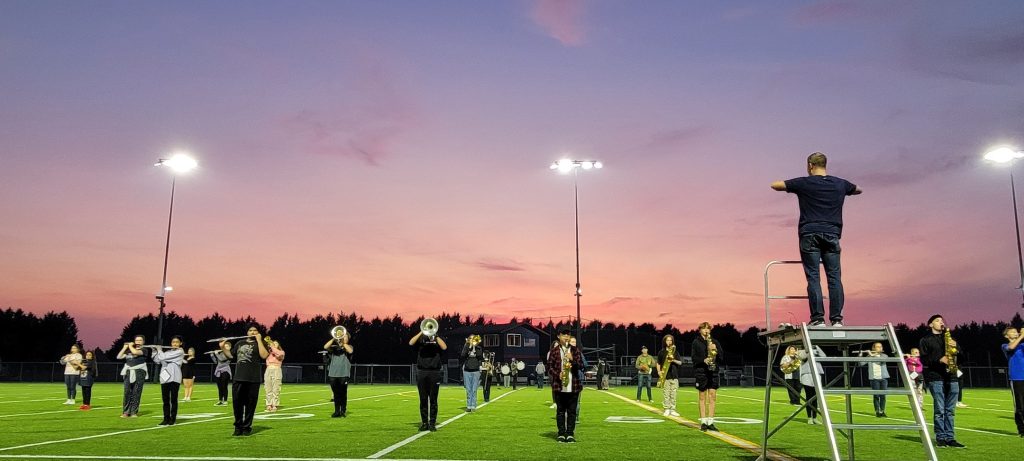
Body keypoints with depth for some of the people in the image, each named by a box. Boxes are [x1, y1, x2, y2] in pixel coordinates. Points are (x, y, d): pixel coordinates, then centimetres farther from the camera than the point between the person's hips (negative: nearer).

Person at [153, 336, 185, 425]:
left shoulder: (180, 352, -4)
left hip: (174, 378, -6)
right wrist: (155, 351, 5)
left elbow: (164, 357, -11)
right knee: (165, 399, 3)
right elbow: (157, 360, 16)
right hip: (165, 378, 6)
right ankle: (166, 419, 8)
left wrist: (159, 350, 5)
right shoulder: (168, 352, 18)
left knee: (173, 399, -3)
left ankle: (173, 419, 3)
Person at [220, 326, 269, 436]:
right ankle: (238, 427, 17)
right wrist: (223, 348, 8)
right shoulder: (240, 343, 19)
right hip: (238, 379, 4)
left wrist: (259, 340, -11)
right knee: (237, 403, 5)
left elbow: (264, 355, -12)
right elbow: (230, 355, 24)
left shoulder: (260, 343, 6)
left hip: (253, 380, -4)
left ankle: (247, 427, 12)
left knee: (250, 405, 1)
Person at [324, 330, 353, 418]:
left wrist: (344, 342, -8)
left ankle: (343, 411, 7)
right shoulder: (334, 347, 16)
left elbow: (350, 351, -13)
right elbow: (325, 347, -4)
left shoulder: (349, 347, 11)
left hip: (344, 374, -2)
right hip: (333, 374, 2)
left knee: (343, 394, -1)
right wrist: (334, 339, -10)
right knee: (336, 394, 6)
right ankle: (337, 411, 12)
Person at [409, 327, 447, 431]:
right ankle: (424, 423, 10)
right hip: (421, 372, 1)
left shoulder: (438, 339, 10)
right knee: (423, 399, 4)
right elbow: (411, 343, -8)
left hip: (434, 373, -1)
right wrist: (422, 332, -12)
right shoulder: (421, 339, 11)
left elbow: (444, 347, -10)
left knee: (433, 399, 0)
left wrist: (435, 335, -11)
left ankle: (432, 423, 5)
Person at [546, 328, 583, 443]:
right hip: (559, 385, -1)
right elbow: (549, 367, 4)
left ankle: (570, 434, 10)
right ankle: (561, 434, 9)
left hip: (573, 385, 1)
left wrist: (572, 359, -14)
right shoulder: (554, 351, 4)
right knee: (560, 410, 4)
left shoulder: (575, 350, 8)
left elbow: (581, 366, 3)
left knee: (572, 411, 3)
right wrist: (558, 374, -12)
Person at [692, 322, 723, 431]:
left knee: (712, 396, -1)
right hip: (700, 371, -2)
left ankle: (710, 422, 3)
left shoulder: (715, 342, 13)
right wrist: (703, 360, -17)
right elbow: (693, 357, -1)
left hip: (713, 371, 3)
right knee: (702, 396, 2)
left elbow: (721, 356, 9)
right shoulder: (696, 342, 4)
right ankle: (703, 422, 7)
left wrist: (715, 350, -11)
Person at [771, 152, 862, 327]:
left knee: (813, 277, -4)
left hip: (809, 235, -3)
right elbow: (858, 189, 32)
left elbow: (775, 185, 7)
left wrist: (790, 186, 24)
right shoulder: (840, 184, 12)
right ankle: (836, 318, -2)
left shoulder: (804, 183, 0)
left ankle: (818, 318, -8)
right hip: (832, 234, 3)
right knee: (834, 277, 2)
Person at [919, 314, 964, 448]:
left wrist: (955, 348, -3)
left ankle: (950, 438, 8)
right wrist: (939, 359, -17)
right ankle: (940, 438, -1)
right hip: (935, 377, -5)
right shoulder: (925, 340, 5)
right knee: (939, 409, -7)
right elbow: (923, 359, -3)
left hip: (951, 377, 5)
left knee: (950, 410, 5)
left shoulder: (948, 338, 22)